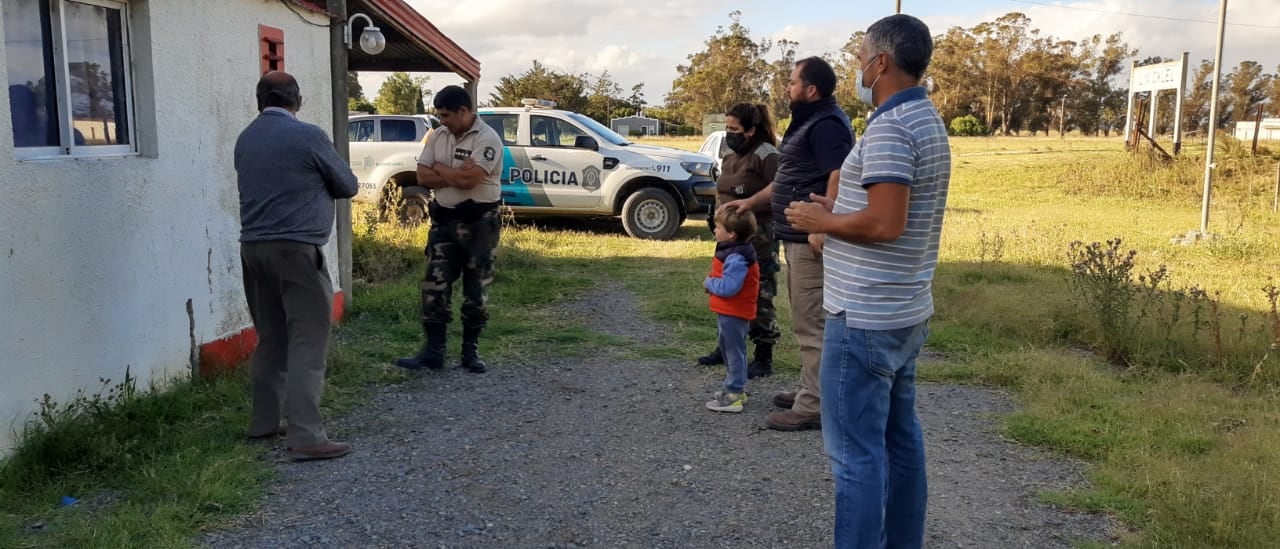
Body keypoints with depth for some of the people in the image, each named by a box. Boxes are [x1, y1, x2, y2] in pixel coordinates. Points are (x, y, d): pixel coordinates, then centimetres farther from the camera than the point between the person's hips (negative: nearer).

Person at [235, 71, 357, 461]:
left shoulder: (245, 139, 11)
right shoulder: (308, 136, -8)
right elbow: (347, 185, 3)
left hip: (253, 247, 7)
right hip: (295, 249, -7)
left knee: (271, 339, 16)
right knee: (307, 342, -7)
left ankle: (264, 423, 23)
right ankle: (306, 437, -12)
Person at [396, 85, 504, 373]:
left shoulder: (487, 139, -13)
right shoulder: (437, 136, 6)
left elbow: (468, 179, -24)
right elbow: (422, 177, -1)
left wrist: (439, 169, -6)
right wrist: (457, 174, -13)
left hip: (479, 222, -5)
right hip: (443, 220, 5)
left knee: (476, 289, 4)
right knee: (434, 286, 0)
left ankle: (471, 351, 15)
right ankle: (433, 351, 4)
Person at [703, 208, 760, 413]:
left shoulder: (737, 258, -25)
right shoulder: (732, 252, 8)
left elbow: (728, 287, -31)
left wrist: (709, 283, -15)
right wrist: (712, 282, 0)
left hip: (734, 313, -11)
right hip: (729, 311, 11)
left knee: (734, 351, -3)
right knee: (728, 348, 21)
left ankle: (734, 396, 4)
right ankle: (735, 388, 33)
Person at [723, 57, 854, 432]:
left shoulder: (827, 124, -15)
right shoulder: (808, 122, 19)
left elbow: (839, 176, -27)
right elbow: (789, 178, 28)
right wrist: (752, 202, 27)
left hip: (810, 240, -11)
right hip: (798, 237, 11)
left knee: (810, 323, -7)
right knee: (808, 321, 17)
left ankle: (813, 407, -1)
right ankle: (811, 391, 27)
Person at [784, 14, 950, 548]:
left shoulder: (889, 126, -18)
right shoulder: (928, 120, 14)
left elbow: (885, 224, -26)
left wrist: (821, 221, -11)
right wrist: (840, 211, 14)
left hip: (865, 317, -10)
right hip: (905, 312, 10)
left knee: (856, 452, -3)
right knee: (899, 437, 17)